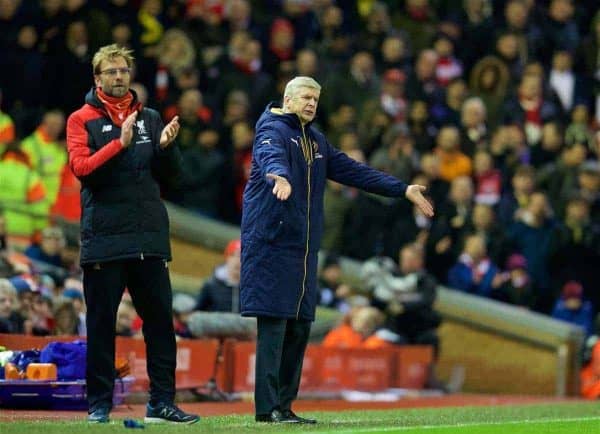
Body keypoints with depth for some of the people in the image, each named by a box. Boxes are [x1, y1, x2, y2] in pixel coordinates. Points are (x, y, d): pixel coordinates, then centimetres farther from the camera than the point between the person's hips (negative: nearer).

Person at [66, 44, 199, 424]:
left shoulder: (150, 118, 15)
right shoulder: (83, 120, 4)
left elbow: (171, 173, 13)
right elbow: (81, 168, -10)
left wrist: (165, 147, -7)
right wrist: (119, 144, -21)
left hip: (150, 236, 4)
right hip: (104, 238, -3)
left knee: (160, 318, 2)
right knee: (102, 322, 0)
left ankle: (162, 401, 6)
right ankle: (99, 403, 6)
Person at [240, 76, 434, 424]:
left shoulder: (316, 140, 20)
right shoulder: (273, 130, -6)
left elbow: (352, 170, 22)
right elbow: (271, 156, -29)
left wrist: (403, 189, 17)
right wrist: (279, 176, -53)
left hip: (304, 249, 8)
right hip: (272, 242, -8)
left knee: (299, 328, 7)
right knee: (273, 326, -11)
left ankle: (284, 405, 12)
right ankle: (267, 407, -10)